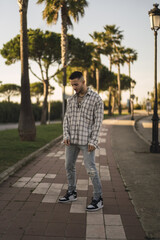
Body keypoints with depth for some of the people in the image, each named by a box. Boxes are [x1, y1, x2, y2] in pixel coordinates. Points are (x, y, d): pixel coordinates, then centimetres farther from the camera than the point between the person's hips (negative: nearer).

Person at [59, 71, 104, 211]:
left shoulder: (96, 98, -7)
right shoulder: (71, 100, 10)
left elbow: (98, 121, -10)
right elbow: (67, 119, 8)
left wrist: (93, 141, -17)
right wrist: (66, 136, -7)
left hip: (87, 139, -6)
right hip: (72, 139, 6)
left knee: (91, 169, -7)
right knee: (69, 166, 12)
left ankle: (98, 199, 5)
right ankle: (72, 193, 29)